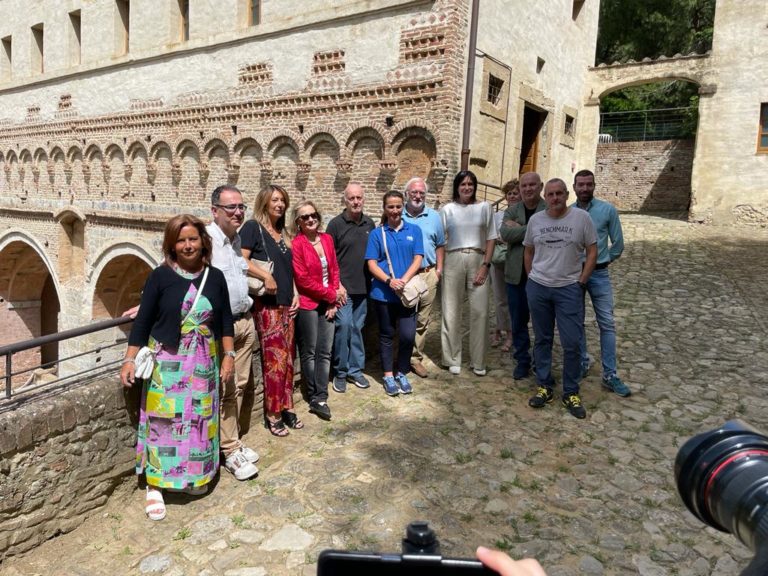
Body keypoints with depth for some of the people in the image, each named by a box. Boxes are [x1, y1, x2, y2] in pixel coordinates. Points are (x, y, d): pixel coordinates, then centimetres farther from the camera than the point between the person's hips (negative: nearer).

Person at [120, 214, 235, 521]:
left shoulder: (215, 277, 1)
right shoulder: (160, 276, -8)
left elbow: (225, 320, 8)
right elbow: (143, 321, -5)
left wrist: (228, 355, 3)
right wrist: (130, 360, -10)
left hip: (203, 363, 3)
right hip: (167, 363, -3)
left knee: (199, 420, 12)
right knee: (164, 421, 2)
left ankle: (195, 475, 31)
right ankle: (154, 485, 15)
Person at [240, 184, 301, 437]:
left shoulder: (283, 233, 17)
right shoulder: (252, 227, -5)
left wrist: (295, 293, 11)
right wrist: (266, 276, -21)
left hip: (286, 303, 7)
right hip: (266, 303, -7)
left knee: (287, 357, 10)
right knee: (275, 358, -7)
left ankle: (286, 408, 21)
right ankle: (272, 414, 6)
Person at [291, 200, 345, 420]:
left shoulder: (327, 239, 6)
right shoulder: (296, 244, -11)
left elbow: (334, 270, 10)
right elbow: (303, 279, -14)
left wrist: (334, 301, 0)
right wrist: (332, 294, -9)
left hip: (328, 304, 5)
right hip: (307, 305, -5)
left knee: (325, 352, 4)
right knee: (309, 353, 6)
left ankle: (320, 398, 10)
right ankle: (315, 397, 18)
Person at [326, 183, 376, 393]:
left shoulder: (370, 224, 8)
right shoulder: (336, 224, -5)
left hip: (363, 287, 4)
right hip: (342, 287, -4)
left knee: (357, 327, 11)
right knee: (344, 325, -9)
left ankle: (355, 370, 23)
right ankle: (340, 372, 7)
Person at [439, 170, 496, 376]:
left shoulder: (484, 207, 8)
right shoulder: (447, 209, 6)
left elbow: (491, 238, 7)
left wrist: (486, 265, -3)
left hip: (478, 261, 1)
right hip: (453, 261, 0)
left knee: (480, 311, 0)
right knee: (452, 311, 4)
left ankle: (478, 361, 12)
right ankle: (453, 359, 16)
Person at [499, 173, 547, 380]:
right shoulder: (511, 211, 8)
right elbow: (505, 233, -10)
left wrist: (519, 229, -15)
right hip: (516, 274, 3)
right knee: (518, 321, 10)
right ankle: (522, 361, 23)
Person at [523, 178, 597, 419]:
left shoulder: (581, 217, -5)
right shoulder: (535, 219, 3)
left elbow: (592, 251, -1)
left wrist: (581, 282, -5)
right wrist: (532, 278, 8)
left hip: (569, 289, -2)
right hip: (538, 288, 3)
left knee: (572, 343, -2)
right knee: (542, 340, 11)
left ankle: (571, 393, 13)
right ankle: (544, 386, 24)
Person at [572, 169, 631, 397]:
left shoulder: (608, 210, -4)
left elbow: (618, 244, 2)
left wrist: (603, 261, 8)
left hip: (599, 274, -1)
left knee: (607, 324, 1)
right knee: (576, 322, 10)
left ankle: (610, 375, 7)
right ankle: (582, 364, 26)